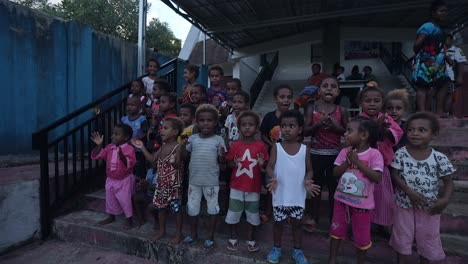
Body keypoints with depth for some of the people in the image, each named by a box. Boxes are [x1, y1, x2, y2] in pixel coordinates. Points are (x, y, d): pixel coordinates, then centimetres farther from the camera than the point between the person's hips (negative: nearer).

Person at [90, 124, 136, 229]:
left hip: (124, 180, -7)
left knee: (125, 200, 2)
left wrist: (122, 156, -45)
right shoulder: (109, 147, 1)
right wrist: (99, 145, -12)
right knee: (110, 199, 21)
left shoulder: (129, 149, -20)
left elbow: (130, 164, -30)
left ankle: (129, 220, 20)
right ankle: (111, 216, 42)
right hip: (111, 180, 7)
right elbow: (96, 156, 2)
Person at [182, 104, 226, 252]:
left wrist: (222, 156, -26)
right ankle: (193, 234, 39)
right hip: (194, 180, 3)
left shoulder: (218, 140, -7)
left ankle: (210, 237, 30)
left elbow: (222, 163, -4)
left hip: (211, 181, -2)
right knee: (192, 208, 17)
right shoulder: (192, 139, 0)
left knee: (212, 209, 10)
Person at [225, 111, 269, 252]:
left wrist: (262, 164, -22)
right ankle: (233, 237, 33)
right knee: (233, 212, 12)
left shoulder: (260, 145, -6)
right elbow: (229, 163, 2)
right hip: (237, 185, 1)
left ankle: (251, 238, 34)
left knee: (252, 213, 14)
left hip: (253, 186, 0)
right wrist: (234, 164, -19)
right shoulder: (235, 145, -4)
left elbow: (266, 165, 0)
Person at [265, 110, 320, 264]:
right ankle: (276, 248, 37)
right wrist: (273, 178, -29)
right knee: (278, 222, 15)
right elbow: (270, 166, -9)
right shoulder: (276, 147, -6)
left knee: (296, 223, 17)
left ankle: (298, 250, 37)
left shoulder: (304, 149, -2)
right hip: (280, 194, -1)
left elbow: (309, 170, 3)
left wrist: (307, 181, -17)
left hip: (298, 195, 1)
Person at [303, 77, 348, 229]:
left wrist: (336, 126, -15)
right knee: (316, 186, 12)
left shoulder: (342, 111, -1)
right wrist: (318, 124, -20)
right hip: (315, 153, 0)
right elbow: (305, 132, -4)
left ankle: (333, 219, 29)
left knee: (333, 187, 11)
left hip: (334, 154, 0)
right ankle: (315, 218, 29)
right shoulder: (313, 110, -2)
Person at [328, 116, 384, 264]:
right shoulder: (345, 152, -3)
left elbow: (377, 178, -21)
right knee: (336, 230, 18)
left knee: (361, 237, 14)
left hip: (362, 204, -4)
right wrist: (347, 161, -19)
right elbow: (335, 173, -4)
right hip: (341, 199, 4)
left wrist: (357, 162, -24)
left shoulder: (374, 154, -14)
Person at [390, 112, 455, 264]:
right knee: (402, 238, 16)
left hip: (429, 207, 1)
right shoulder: (401, 154, -10)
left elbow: (448, 182, -2)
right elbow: (394, 175, -10)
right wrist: (409, 192, -22)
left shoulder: (440, 158, -8)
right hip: (404, 204, 0)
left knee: (428, 239, 17)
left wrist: (445, 200, -17)